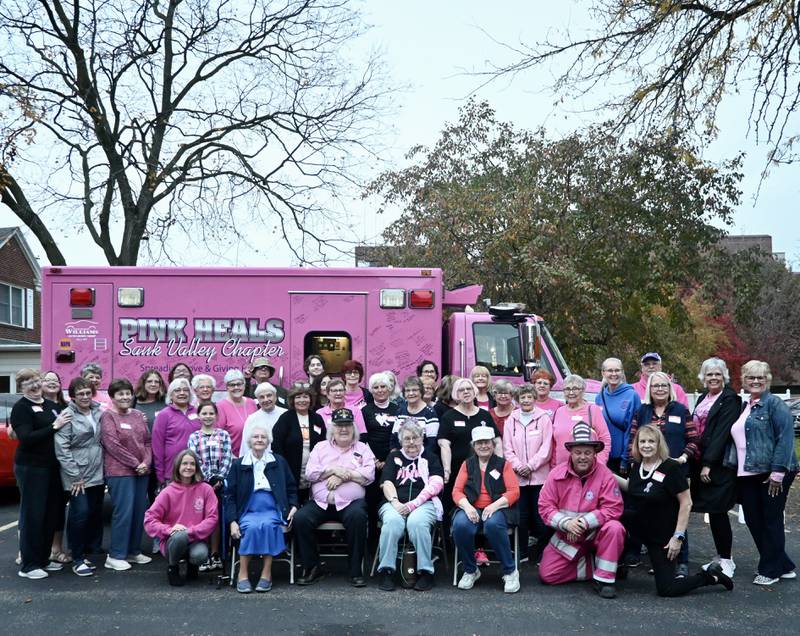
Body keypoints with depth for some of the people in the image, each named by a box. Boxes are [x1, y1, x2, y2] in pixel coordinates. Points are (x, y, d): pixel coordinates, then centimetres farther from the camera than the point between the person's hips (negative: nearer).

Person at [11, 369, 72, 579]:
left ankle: (43, 559, 24)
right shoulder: (21, 408, -7)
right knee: (32, 515, -2)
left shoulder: (51, 405, 13)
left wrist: (65, 420, 0)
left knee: (51, 514, 12)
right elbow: (26, 438, -18)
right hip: (31, 468, -7)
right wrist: (54, 426, -21)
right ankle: (28, 565, 7)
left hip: (52, 467, 7)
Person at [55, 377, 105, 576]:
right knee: (81, 513, -9)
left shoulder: (98, 413, 10)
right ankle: (78, 559, 1)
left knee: (96, 513, 10)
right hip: (79, 476, -6)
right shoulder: (67, 416, -8)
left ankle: (92, 550, 23)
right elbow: (61, 448, -12)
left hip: (98, 474, 6)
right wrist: (74, 475, -13)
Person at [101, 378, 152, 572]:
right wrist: (135, 463, -12)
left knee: (140, 511, 8)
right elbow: (112, 445, -12)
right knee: (124, 512, -9)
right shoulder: (108, 416, -4)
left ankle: (134, 551, 20)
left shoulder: (138, 415, 14)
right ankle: (115, 556, 0)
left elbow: (147, 441, 13)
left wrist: (146, 462, -4)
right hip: (119, 471, -6)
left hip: (142, 471, 6)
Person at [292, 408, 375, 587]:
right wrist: (334, 469, -7)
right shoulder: (321, 447, 19)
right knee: (300, 518, -25)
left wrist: (344, 475, -9)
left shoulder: (363, 448, 15)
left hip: (350, 502, -2)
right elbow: (309, 473, 6)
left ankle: (356, 571, -23)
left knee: (357, 516, -35)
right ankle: (312, 567, -9)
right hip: (320, 502, 2)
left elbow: (369, 475, 0)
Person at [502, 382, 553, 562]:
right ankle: (522, 553, 16)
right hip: (517, 476, 2)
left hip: (539, 476, -2)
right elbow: (507, 448, 5)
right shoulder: (511, 420, 8)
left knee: (540, 515, -1)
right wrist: (518, 466, -8)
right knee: (521, 516, 6)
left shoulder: (543, 418, 0)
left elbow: (546, 447, -5)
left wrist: (530, 466, -10)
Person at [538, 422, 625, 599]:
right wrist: (566, 523, -25)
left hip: (595, 533, -2)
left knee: (614, 528, -34)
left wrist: (584, 522, -27)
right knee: (547, 575, -8)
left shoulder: (605, 474, -15)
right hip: (566, 536, 2)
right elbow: (545, 506, -9)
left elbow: (613, 508, -20)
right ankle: (593, 567, 8)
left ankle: (604, 577, -17)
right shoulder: (557, 474, -9)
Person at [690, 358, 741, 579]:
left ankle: (727, 560, 5)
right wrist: (694, 464, 8)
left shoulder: (730, 400, -8)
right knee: (713, 511, 11)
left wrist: (708, 463, -19)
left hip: (719, 465, -7)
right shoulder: (702, 399, 15)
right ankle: (720, 557, 20)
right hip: (700, 463, 7)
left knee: (717, 511, -5)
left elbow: (722, 433, -15)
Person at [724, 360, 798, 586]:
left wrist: (777, 472, -20)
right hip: (747, 474, 8)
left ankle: (770, 570, 15)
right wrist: (732, 466, 14)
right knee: (753, 520, 9)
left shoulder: (774, 404, -7)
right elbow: (736, 439, 20)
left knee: (771, 520, 2)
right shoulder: (744, 407, 16)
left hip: (772, 474, -8)